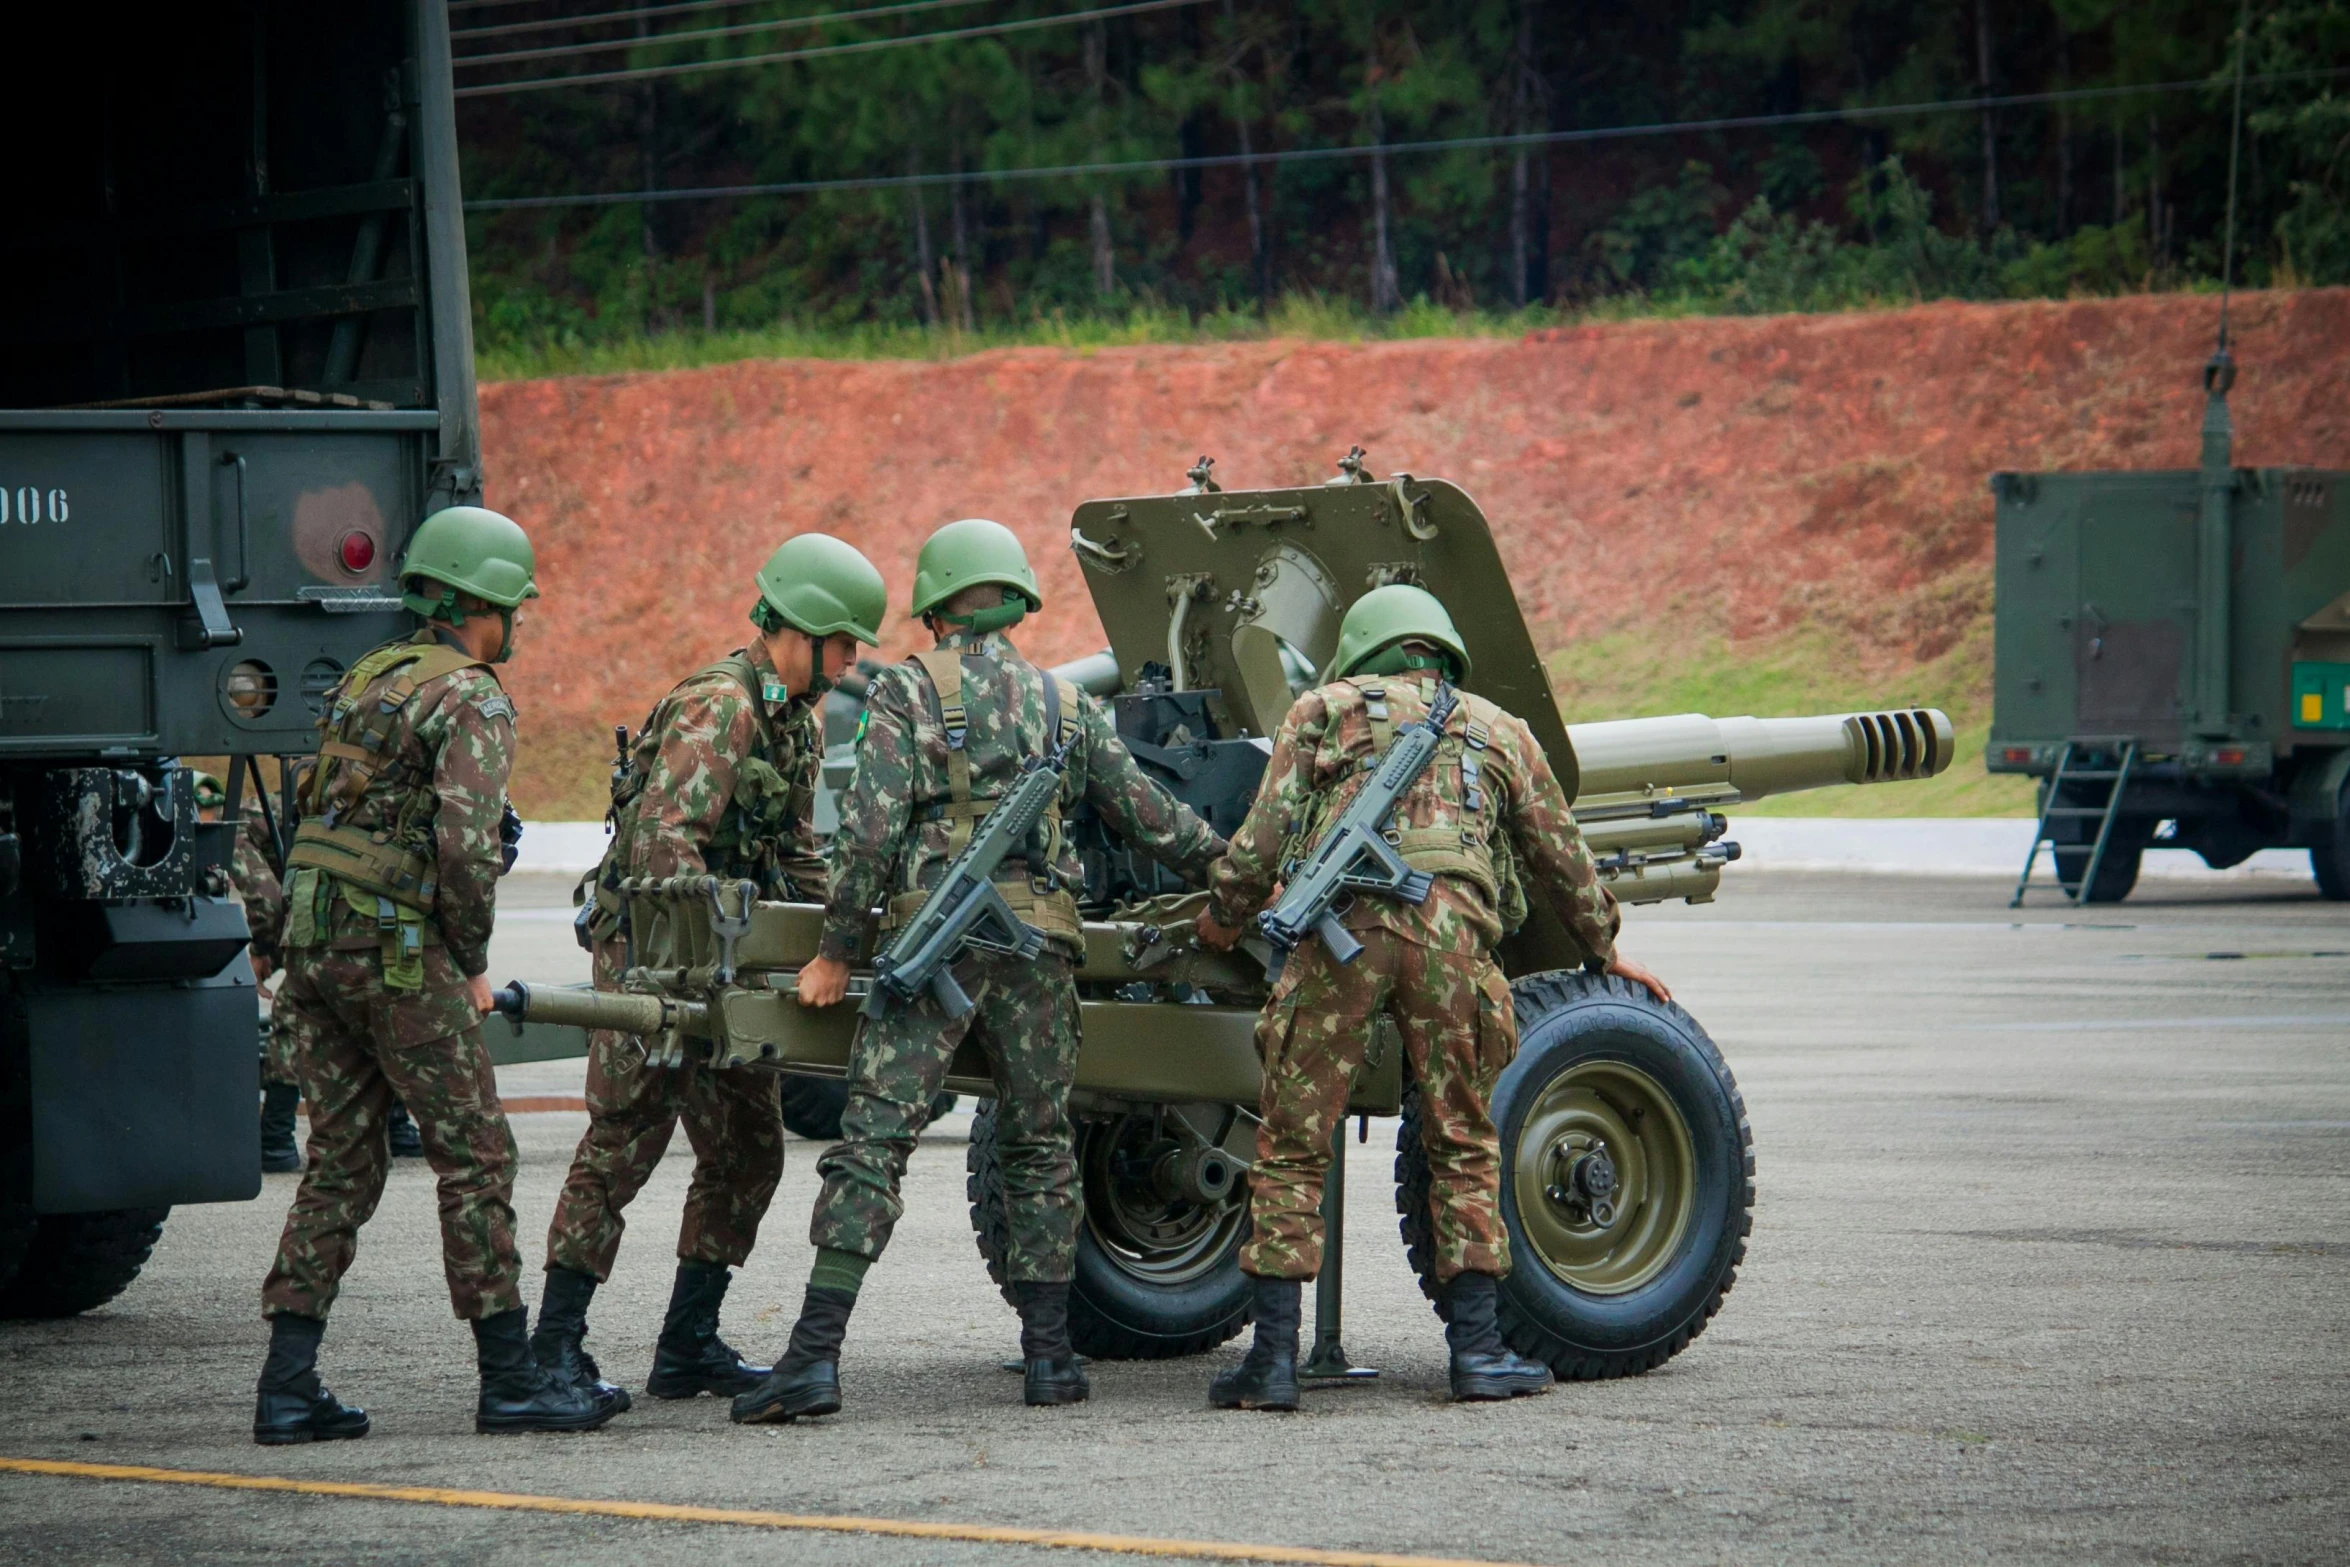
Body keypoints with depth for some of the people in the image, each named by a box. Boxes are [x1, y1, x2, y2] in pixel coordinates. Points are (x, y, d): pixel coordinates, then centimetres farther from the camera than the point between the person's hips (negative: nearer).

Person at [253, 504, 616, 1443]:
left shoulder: (364, 681, 18)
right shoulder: (472, 700, -8)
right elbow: (465, 845, -19)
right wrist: (472, 966, -7)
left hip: (314, 942, 8)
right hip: (399, 950, -8)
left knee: (342, 1162, 10)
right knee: (474, 1159, -1)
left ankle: (288, 1387, 4)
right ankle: (509, 1380, 1)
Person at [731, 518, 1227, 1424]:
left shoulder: (908, 690, 3)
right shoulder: (1064, 703, 15)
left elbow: (869, 829, -6)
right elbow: (1147, 815, 21)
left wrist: (837, 950, 0)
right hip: (1040, 941, 3)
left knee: (872, 1139, -7)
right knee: (1040, 1147, 14)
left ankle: (815, 1355, -16)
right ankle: (1049, 1355, 13)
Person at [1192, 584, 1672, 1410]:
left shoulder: (1323, 710, 23)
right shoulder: (1495, 729, 28)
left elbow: (1264, 832, 12)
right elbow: (1559, 853, 36)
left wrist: (1223, 916, 27)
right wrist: (1605, 947, 50)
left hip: (1341, 925, -1)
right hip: (1451, 927, 1)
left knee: (1292, 1147, 3)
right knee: (1464, 1145, 13)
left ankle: (1273, 1354, 0)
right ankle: (1477, 1348, 10)